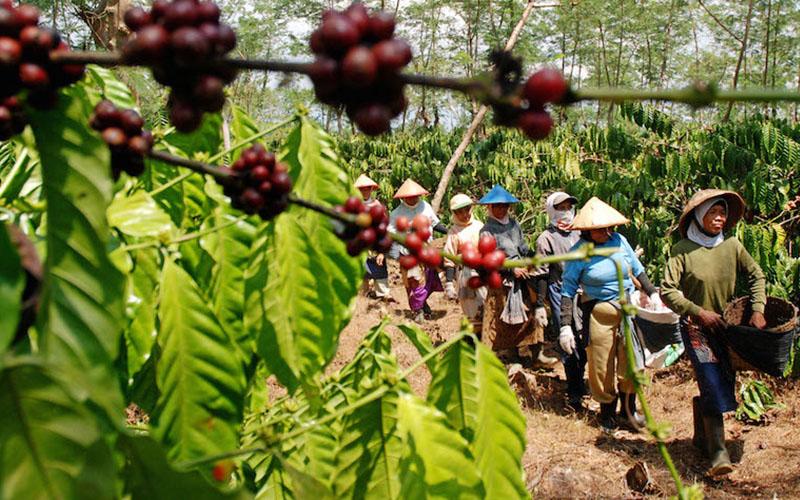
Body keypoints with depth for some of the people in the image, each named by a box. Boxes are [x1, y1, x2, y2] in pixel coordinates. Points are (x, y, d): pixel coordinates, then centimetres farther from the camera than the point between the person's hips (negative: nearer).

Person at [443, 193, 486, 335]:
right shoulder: (454, 232, -3)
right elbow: (449, 259, -5)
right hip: (467, 274, -5)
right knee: (475, 314, -3)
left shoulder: (479, 226, 9)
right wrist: (449, 283, -11)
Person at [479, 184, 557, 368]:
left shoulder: (514, 224, 11)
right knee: (501, 320, 3)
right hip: (502, 280, -5)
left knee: (530, 315, 4)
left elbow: (523, 247, 15)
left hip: (522, 277, 6)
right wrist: (512, 269, -17)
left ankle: (536, 354, 10)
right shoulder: (487, 231, -6)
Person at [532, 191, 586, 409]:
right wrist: (539, 306, -6)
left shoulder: (580, 234, 14)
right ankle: (574, 392, 5)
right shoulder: (546, 239, -1)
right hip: (560, 292, -5)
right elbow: (541, 275, -2)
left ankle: (579, 381, 26)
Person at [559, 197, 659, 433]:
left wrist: (652, 292, 11)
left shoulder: (619, 240, 0)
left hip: (628, 308, 3)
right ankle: (607, 411, 24)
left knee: (632, 360, 8)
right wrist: (565, 326, -13)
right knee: (602, 365, 4)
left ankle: (629, 407, 28)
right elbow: (568, 290, -8)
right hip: (599, 313, -3)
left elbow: (637, 270, 16)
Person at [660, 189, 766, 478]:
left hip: (726, 325, 5)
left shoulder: (732, 245, -1)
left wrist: (758, 310, -1)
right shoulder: (682, 250, -11)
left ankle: (701, 436, 33)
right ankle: (719, 451, -16)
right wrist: (699, 312, -15)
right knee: (712, 382, -16)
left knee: (723, 383, 11)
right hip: (696, 327, -5)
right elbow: (667, 291, -11)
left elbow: (756, 276, 10)